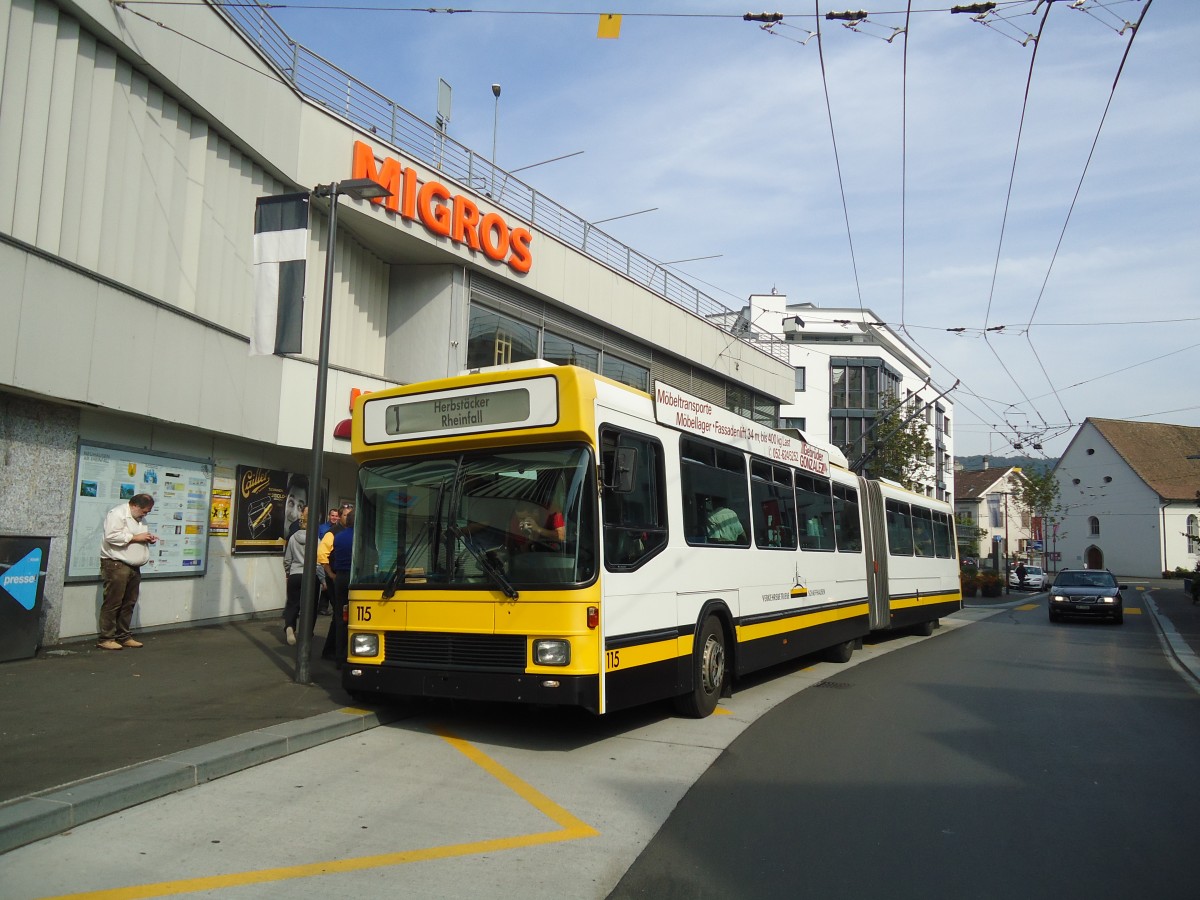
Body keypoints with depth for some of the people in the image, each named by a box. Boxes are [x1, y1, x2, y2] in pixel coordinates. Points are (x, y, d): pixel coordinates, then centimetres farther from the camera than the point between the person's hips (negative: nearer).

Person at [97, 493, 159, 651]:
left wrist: (149, 539, 8)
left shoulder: (139, 518, 20)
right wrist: (136, 537, -18)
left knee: (129, 603, 10)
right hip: (116, 565, -9)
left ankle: (123, 636, 17)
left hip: (133, 566, 9)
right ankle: (106, 638, -1)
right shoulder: (117, 514, -9)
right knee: (112, 603, -6)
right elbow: (111, 536, -21)